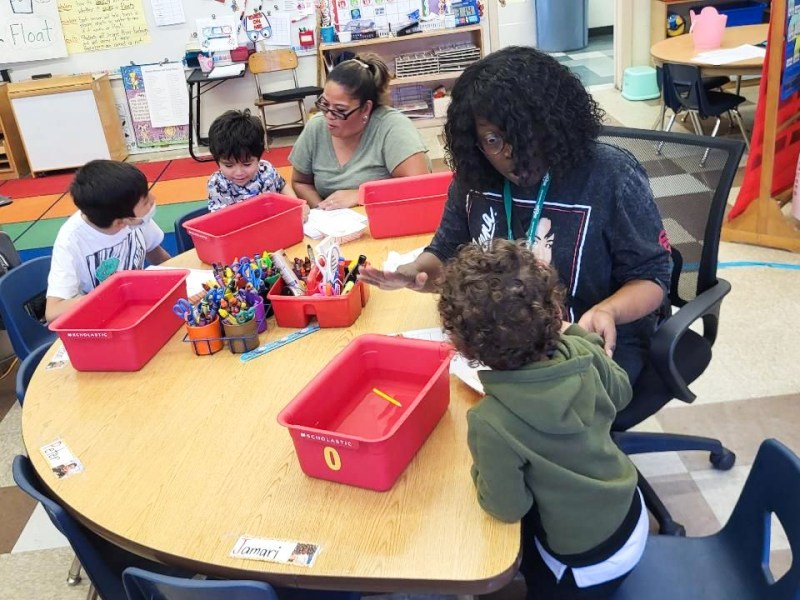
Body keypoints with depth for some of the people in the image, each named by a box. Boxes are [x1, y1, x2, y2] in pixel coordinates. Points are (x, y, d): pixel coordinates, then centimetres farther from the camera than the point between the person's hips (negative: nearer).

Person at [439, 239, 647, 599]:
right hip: (631, 517, 6)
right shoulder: (583, 353, -22)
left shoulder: (491, 422, -37)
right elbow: (621, 394, 1)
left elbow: (507, 508, -23)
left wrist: (481, 469, -6)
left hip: (588, 567, -6)